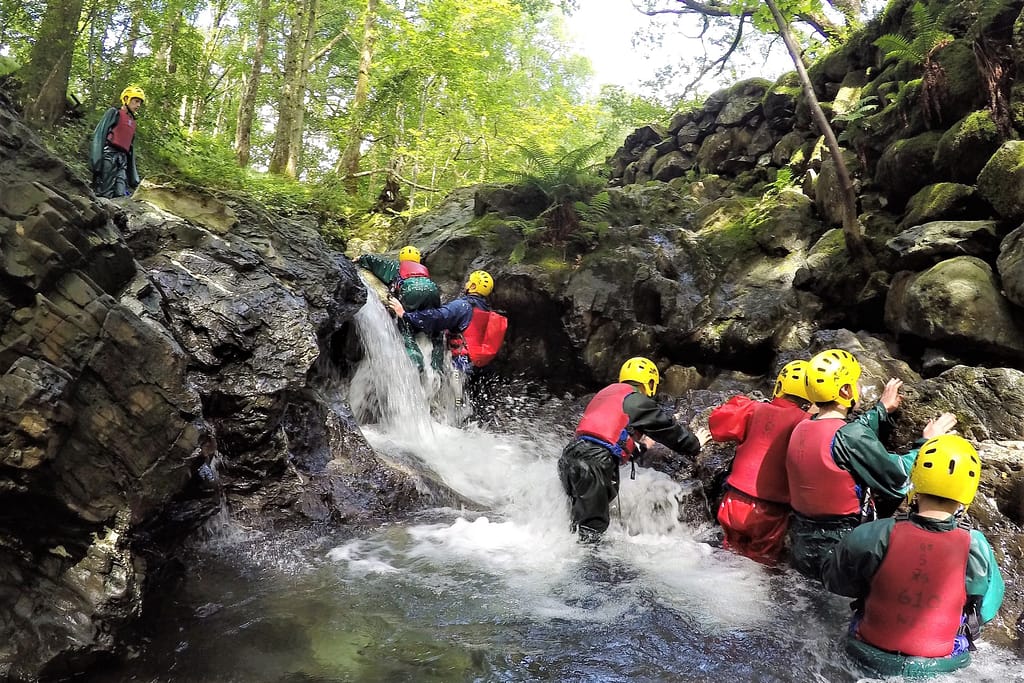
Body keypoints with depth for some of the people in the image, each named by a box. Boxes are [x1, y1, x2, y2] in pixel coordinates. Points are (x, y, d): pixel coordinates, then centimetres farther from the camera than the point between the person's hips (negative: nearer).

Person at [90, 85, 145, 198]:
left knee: (121, 196, -7)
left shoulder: (132, 122, 25)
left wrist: (133, 176, 17)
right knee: (105, 194, -14)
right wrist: (96, 160, -18)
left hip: (122, 160, 6)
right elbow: (99, 135, -5)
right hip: (109, 156, -6)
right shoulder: (114, 113, 6)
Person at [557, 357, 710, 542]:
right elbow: (667, 427, 10)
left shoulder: (606, 393, 27)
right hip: (594, 464, -9)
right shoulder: (636, 400, 1)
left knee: (580, 524, 18)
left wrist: (640, 446, 47)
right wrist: (695, 444, 26)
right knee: (592, 527, -5)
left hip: (571, 454, 9)